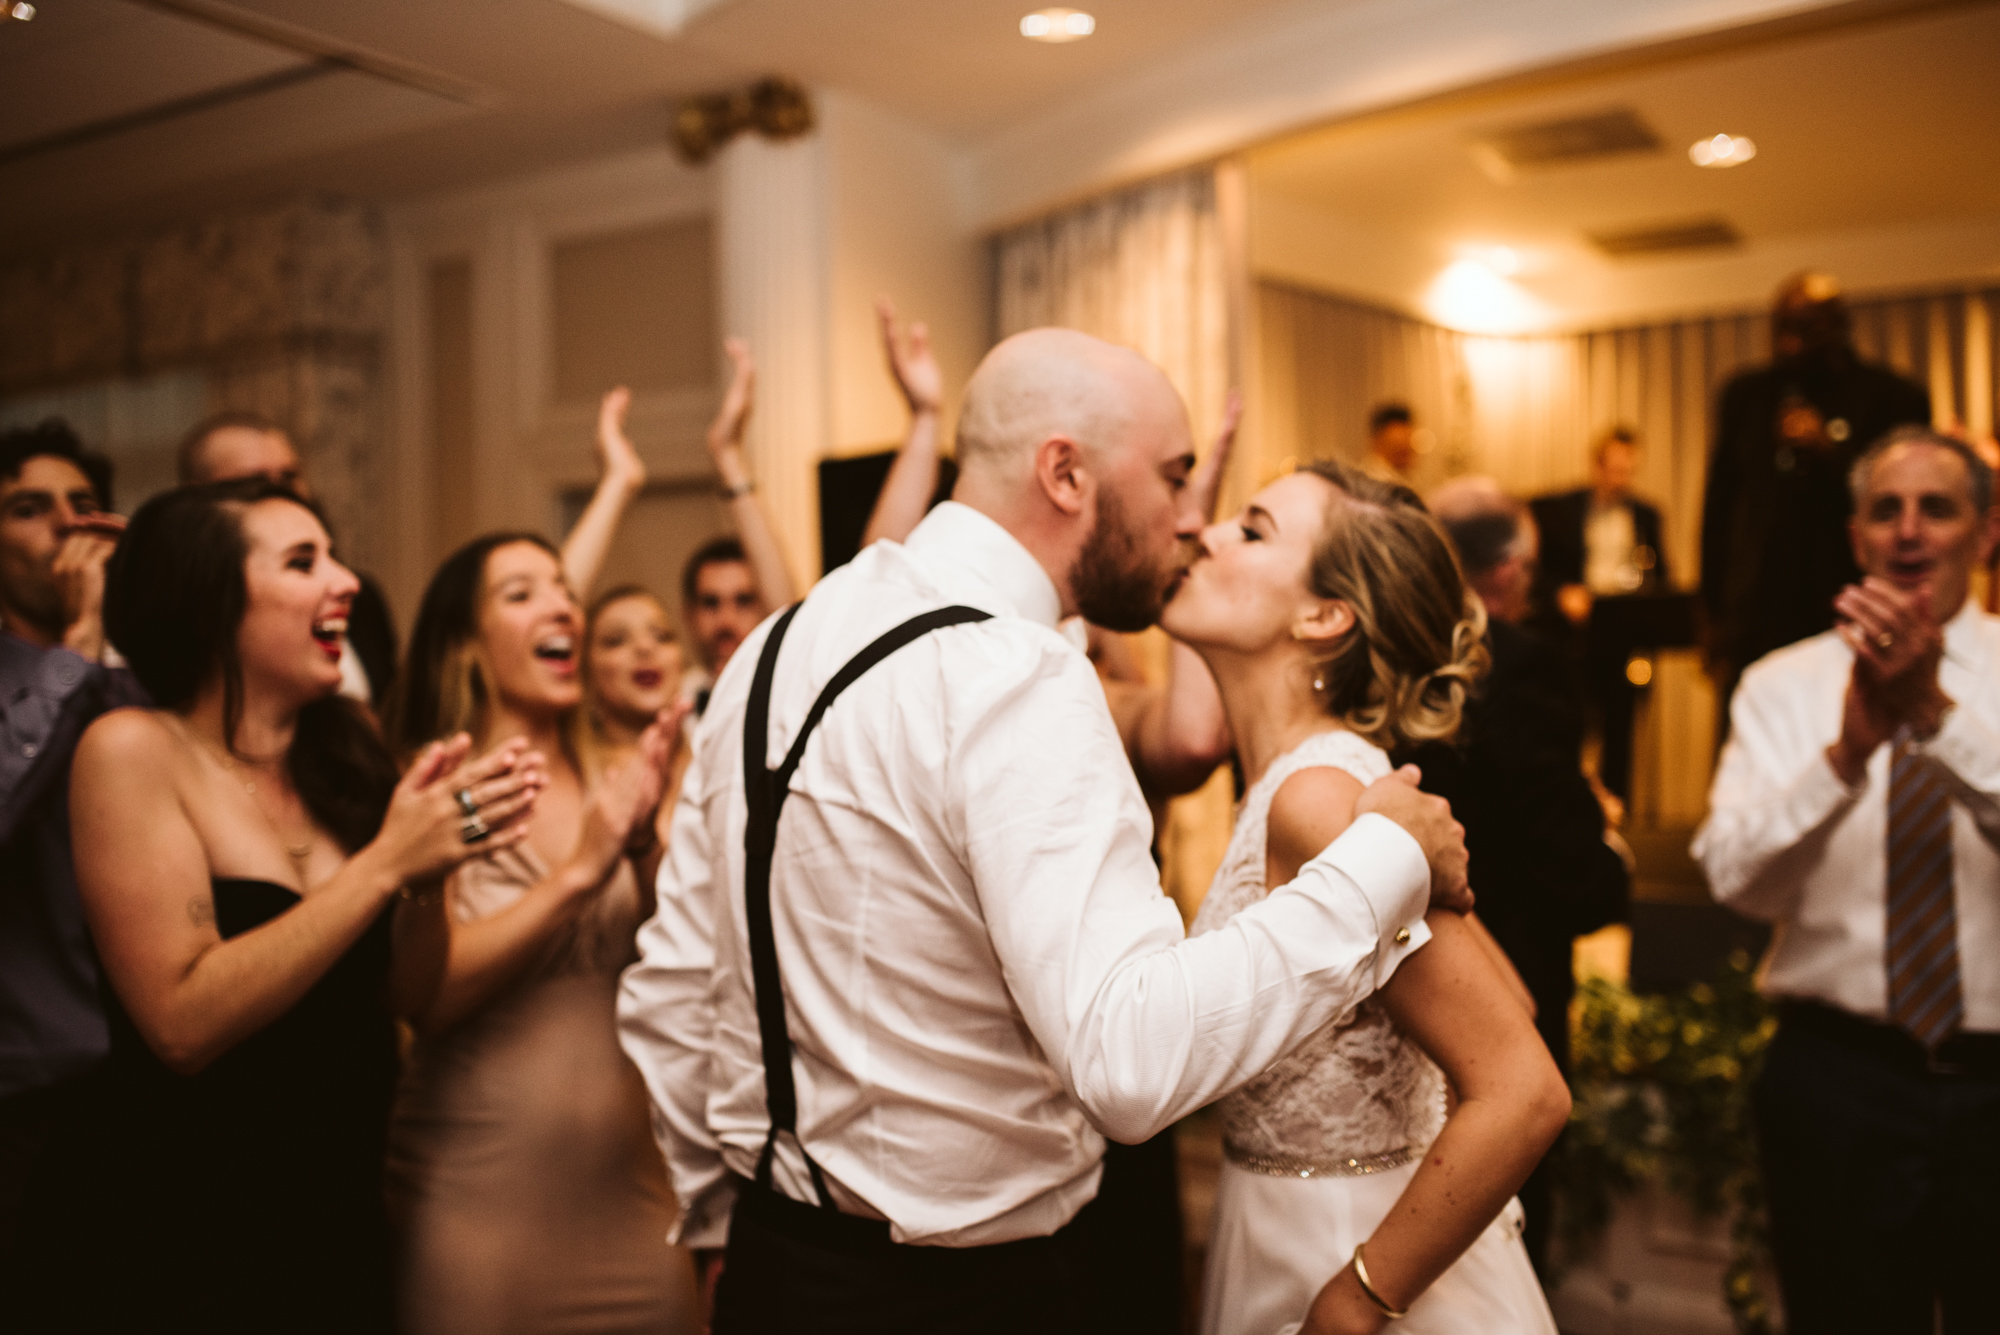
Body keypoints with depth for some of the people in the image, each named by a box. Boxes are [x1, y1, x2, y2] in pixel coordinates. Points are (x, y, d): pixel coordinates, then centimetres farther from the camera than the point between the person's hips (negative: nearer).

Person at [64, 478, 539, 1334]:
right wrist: (385, 864, -23)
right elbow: (184, 1022, -21)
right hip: (197, 1254, -5)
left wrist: (432, 865, -15)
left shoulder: (340, 757, 3)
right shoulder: (132, 750, -12)